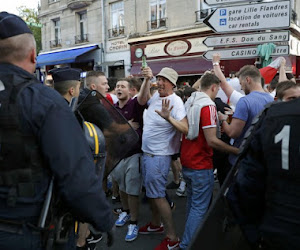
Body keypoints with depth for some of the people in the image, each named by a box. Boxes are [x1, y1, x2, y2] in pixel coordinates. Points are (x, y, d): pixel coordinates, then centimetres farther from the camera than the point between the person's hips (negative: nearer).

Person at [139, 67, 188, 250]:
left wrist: (168, 118, -43)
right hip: (147, 153, 9)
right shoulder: (156, 95, 4)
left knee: (157, 195, -5)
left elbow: (185, 129, -30)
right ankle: (156, 224, 40)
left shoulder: (175, 101, -20)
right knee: (151, 192, 20)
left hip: (159, 156, -9)